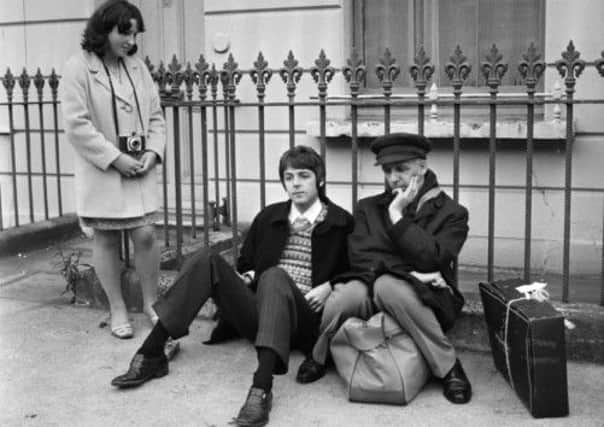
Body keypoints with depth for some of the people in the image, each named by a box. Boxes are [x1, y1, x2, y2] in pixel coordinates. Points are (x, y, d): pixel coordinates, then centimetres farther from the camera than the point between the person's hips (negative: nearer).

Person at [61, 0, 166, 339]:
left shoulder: (138, 66, 8)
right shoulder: (79, 68, -9)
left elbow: (155, 115, 10)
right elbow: (77, 124, -15)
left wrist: (153, 151, -6)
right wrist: (115, 158, -17)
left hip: (139, 167, 4)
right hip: (102, 169, -4)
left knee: (146, 234, -1)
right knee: (107, 240, 6)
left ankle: (151, 302, 18)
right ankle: (118, 309, 19)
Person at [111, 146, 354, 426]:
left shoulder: (340, 222, 6)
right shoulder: (269, 217, 17)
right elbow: (245, 264, 26)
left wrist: (329, 287, -9)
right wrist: (246, 276, 4)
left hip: (303, 317, -4)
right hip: (258, 313, 4)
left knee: (274, 275, -37)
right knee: (206, 260, -18)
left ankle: (262, 387, -52)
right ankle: (151, 355, -22)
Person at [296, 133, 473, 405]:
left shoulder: (452, 212, 4)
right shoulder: (368, 207, 14)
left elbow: (429, 259, -11)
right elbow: (360, 256, -1)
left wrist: (397, 215, -10)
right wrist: (408, 271, -13)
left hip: (423, 297, -2)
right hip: (372, 285, 2)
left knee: (388, 286, -37)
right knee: (347, 294, -34)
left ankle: (448, 367, -22)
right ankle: (318, 358, -3)